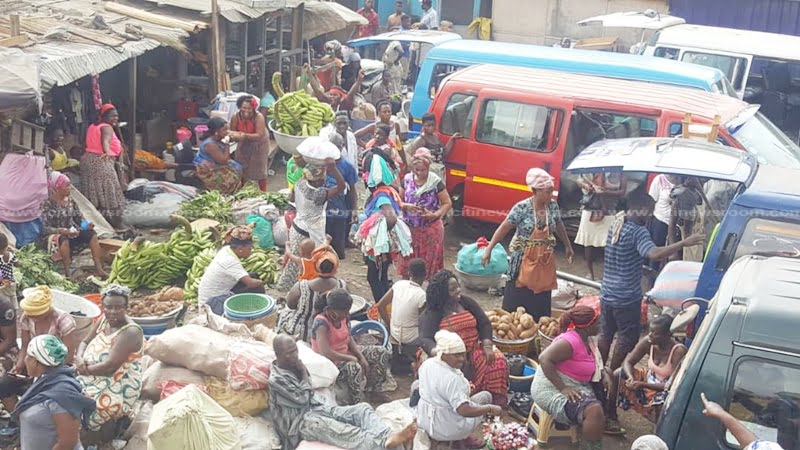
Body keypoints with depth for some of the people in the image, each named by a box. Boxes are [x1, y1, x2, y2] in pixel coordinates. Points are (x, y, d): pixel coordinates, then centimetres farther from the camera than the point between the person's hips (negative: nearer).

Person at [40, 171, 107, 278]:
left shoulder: (70, 201, 8)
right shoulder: (48, 204, -11)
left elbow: (80, 219, 10)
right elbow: (45, 228, -16)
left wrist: (87, 224, -13)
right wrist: (62, 231, -30)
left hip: (70, 234, 6)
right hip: (53, 236, -6)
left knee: (92, 233, -18)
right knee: (64, 240, -39)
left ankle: (98, 268, -26)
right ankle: (67, 273, -36)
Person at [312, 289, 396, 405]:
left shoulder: (343, 317, -6)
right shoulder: (321, 323, -30)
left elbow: (349, 339, 6)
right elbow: (325, 353, -37)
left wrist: (361, 357, -9)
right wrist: (351, 359, -25)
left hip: (346, 352, 9)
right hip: (330, 361, -8)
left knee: (382, 352, 4)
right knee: (354, 368, -38)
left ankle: (371, 387, 21)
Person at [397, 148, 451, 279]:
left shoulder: (436, 182, -10)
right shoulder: (407, 179, -1)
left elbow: (448, 203, -5)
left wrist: (436, 214, -21)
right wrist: (406, 206, -16)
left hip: (431, 229, -3)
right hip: (410, 228, 3)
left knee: (431, 263, 5)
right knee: (407, 263, 9)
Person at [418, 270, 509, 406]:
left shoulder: (467, 303, 9)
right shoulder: (431, 313, -6)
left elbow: (484, 324, 8)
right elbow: (425, 339, -17)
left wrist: (487, 346, -9)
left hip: (473, 350, 4)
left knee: (498, 361, -19)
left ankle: (495, 404, -9)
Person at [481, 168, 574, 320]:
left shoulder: (553, 205, -1)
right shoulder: (522, 208, -15)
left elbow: (559, 226, 17)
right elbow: (503, 228, -11)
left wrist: (568, 246, 24)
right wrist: (488, 250, -13)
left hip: (545, 260, 4)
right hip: (524, 259, -4)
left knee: (541, 299, 7)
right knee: (516, 298, -2)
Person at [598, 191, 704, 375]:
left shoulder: (615, 225, 4)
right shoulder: (638, 231, -21)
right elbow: (654, 254, -37)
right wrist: (683, 243, -36)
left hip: (607, 293, 8)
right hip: (627, 297, -8)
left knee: (606, 334, 20)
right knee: (627, 339, 9)